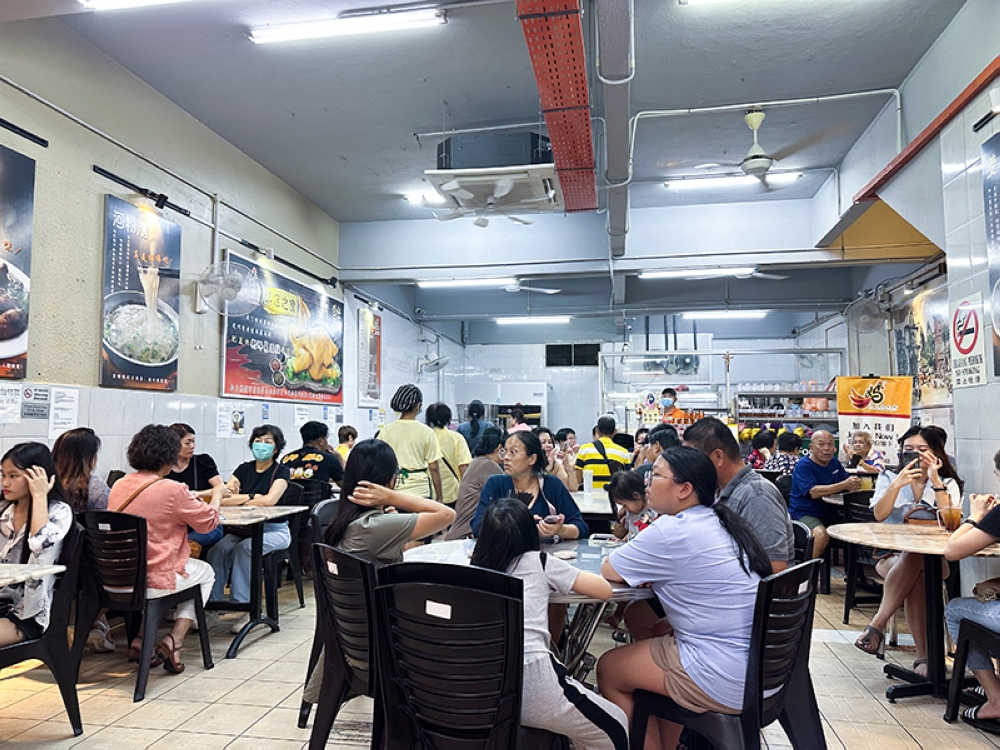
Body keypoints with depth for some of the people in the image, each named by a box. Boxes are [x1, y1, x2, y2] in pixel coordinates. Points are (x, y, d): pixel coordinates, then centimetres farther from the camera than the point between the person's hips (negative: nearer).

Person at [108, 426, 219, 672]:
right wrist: (218, 492, 13)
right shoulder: (172, 490, -19)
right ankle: (173, 642, 8)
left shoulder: (119, 486, 0)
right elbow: (209, 521, -5)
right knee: (205, 572, 22)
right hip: (154, 582, -6)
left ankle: (141, 640, 21)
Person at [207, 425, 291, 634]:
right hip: (244, 529, 4)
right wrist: (252, 497, -18)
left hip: (274, 530, -4)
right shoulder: (244, 469, 10)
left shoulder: (281, 471, -3)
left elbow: (270, 500, -20)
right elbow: (223, 497, -3)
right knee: (220, 549, -25)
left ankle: (247, 607, -24)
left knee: (244, 548, -32)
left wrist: (237, 498, -10)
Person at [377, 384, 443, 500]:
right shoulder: (426, 432, -4)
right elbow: (433, 467, -4)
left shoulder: (386, 431, 1)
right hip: (420, 490, -2)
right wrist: (439, 497, 5)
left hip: (393, 488, 2)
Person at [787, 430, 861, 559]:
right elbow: (814, 492, -22)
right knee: (822, 534, -34)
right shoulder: (804, 465, -11)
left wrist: (853, 484, -12)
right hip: (804, 513, -7)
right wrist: (844, 485, -26)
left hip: (829, 514, 7)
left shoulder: (834, 462, 14)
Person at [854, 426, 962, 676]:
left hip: (933, 558, 0)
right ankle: (923, 656, -31)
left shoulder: (948, 483, 9)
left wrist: (935, 481, -15)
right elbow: (879, 515, -8)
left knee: (915, 562, -36)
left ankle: (877, 625, -33)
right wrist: (897, 485, -21)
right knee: (916, 578, -34)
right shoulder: (889, 478, 9)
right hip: (892, 555, 0)